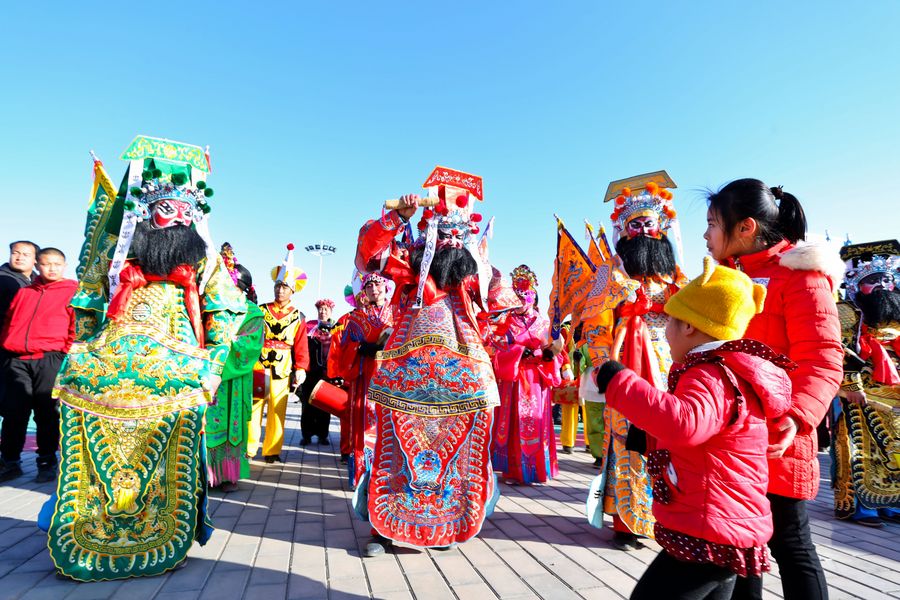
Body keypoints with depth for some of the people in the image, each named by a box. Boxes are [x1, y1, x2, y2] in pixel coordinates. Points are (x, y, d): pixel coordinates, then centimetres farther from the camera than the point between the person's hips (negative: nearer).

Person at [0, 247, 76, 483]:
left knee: (47, 413, 3)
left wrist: (67, 352, -9)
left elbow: (77, 324, -3)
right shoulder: (23, 292, 17)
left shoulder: (72, 291, 3)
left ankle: (47, 462, 13)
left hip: (49, 360, -4)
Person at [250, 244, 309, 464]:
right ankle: (248, 448, 16)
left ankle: (272, 450, 15)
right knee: (253, 407, 3)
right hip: (258, 367, 0)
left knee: (277, 411, 4)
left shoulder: (298, 317, 6)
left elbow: (301, 346, 1)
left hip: (282, 370, 0)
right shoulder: (260, 311, 7)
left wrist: (301, 368, -8)